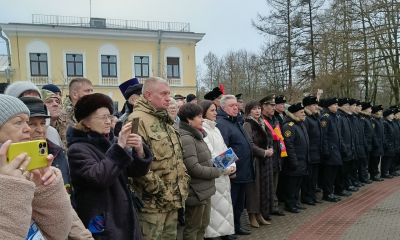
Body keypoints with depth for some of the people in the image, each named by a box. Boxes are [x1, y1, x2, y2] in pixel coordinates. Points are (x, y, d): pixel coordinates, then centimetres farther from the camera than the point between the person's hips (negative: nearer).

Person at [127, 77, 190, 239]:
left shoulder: (166, 120, 14)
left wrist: (184, 182, 11)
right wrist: (161, 191, -19)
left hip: (173, 199, 9)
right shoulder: (138, 120, -16)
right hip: (153, 201, -8)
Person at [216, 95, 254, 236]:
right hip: (233, 172, -10)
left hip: (243, 171, 10)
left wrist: (248, 167, 23)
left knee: (239, 202, 20)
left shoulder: (235, 122, 16)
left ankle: (236, 226, 34)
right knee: (229, 203, 2)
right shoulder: (221, 124, -16)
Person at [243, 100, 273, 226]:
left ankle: (260, 214, 23)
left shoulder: (262, 124, 14)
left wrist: (270, 150, 2)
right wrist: (264, 152, -13)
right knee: (254, 187, -2)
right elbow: (250, 144, -16)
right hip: (254, 160, -8)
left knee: (264, 187, 11)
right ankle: (252, 216, 10)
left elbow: (268, 140, 21)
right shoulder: (247, 125, -9)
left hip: (265, 161, 8)